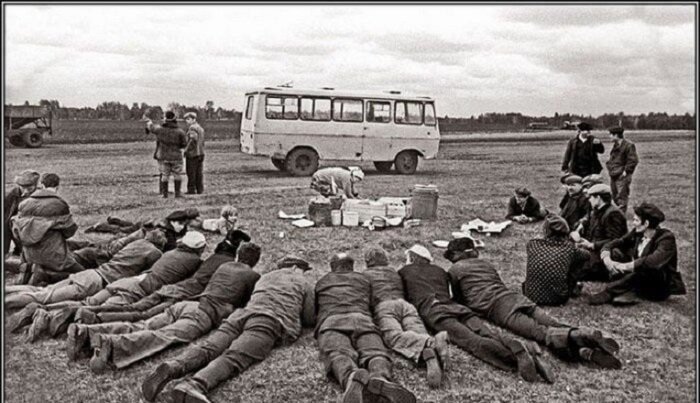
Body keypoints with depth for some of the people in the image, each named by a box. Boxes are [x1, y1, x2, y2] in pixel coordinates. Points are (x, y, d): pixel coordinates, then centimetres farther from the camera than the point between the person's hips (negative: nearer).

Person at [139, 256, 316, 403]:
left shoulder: (265, 276, 40)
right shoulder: (306, 281, 26)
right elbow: (310, 319, 20)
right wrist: (296, 311, 42)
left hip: (244, 312, 5)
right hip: (273, 320, -5)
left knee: (207, 347, -12)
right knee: (233, 358, -26)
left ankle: (172, 367, -41)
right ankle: (193, 386, -51)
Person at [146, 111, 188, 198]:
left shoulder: (160, 129, -8)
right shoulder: (179, 131, -13)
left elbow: (151, 126, 12)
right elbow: (184, 143, -5)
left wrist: (148, 121, 35)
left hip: (163, 157, 2)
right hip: (176, 157, -2)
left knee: (164, 175, 11)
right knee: (177, 175, 7)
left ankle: (164, 193, 12)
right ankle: (177, 193, 5)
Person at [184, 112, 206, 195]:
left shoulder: (192, 128, -11)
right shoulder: (200, 128, 18)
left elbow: (193, 138, -25)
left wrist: (186, 148, -18)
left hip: (192, 153, -9)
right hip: (200, 153, 9)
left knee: (191, 173, -3)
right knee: (199, 173, 10)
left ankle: (191, 190, -1)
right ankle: (200, 190, 12)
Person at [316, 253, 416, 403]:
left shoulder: (322, 282, 35)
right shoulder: (364, 278, 36)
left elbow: (314, 310, 45)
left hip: (331, 321, -1)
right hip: (362, 319, 1)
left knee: (338, 354, -28)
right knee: (375, 353, -21)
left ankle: (352, 378, -65)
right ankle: (380, 379, -59)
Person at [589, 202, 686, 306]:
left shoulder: (666, 238, -18)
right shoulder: (637, 233, 0)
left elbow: (655, 260, -36)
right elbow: (612, 244, -1)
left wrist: (626, 266, -39)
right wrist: (606, 257, -23)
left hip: (662, 287, -6)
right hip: (641, 282, 6)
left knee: (646, 267, -37)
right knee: (615, 252, -10)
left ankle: (610, 292, -31)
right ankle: (629, 292, -28)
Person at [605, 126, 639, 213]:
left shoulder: (629, 145, -11)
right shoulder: (615, 145, 15)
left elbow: (633, 160, -15)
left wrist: (626, 171, -15)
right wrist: (609, 166, 12)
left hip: (622, 176, -9)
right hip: (614, 176, 9)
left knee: (621, 199, -8)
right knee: (615, 198, 14)